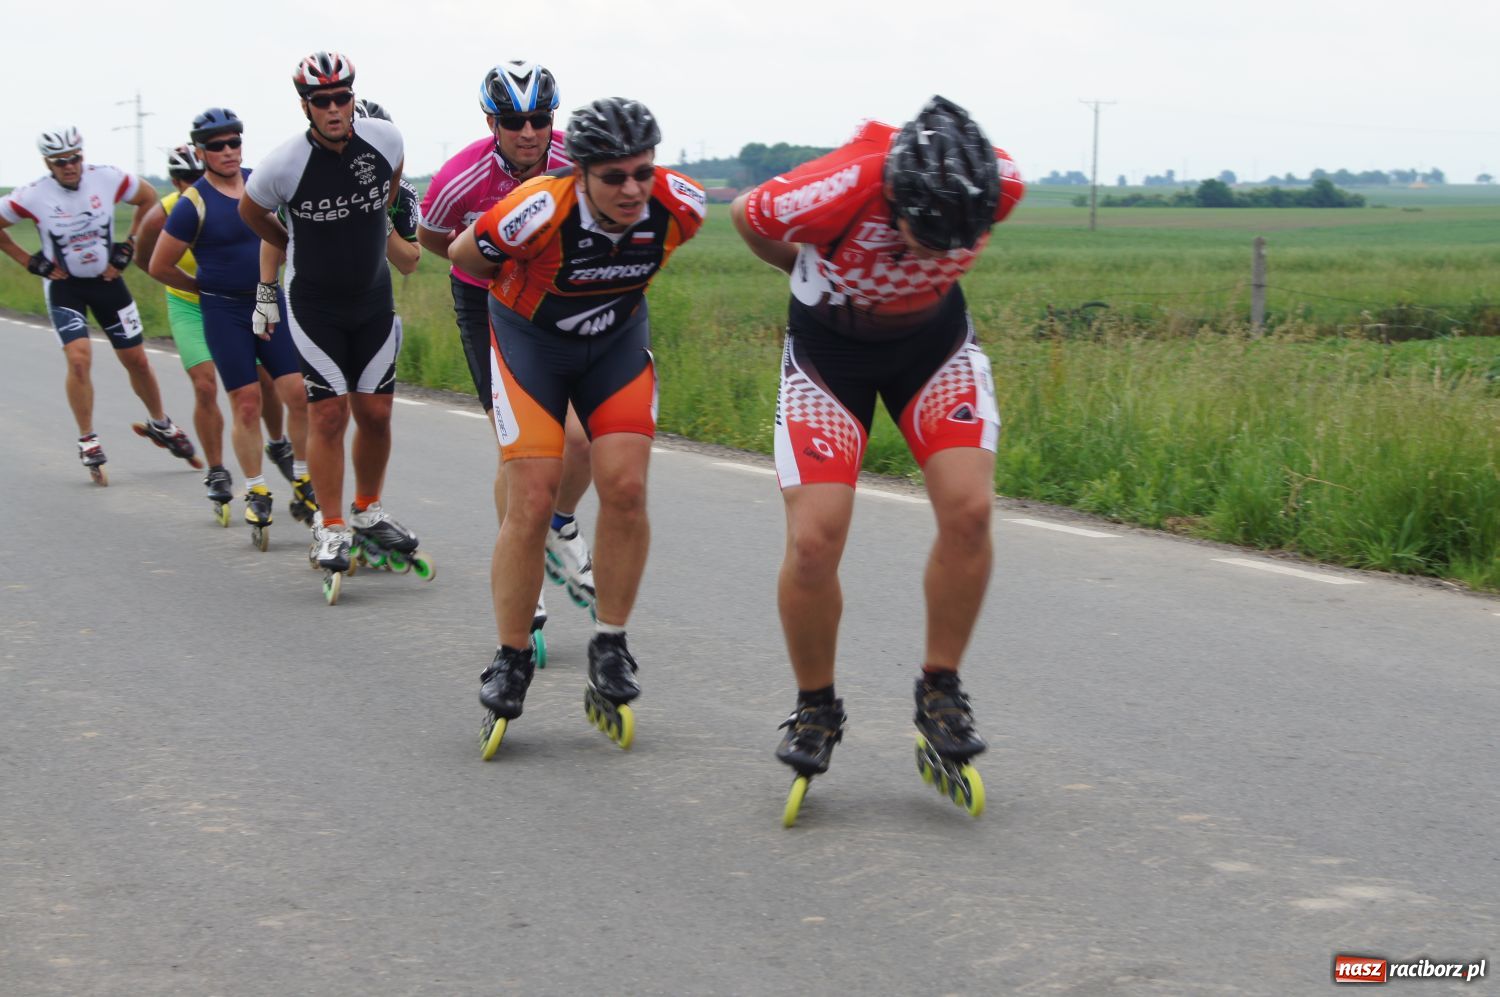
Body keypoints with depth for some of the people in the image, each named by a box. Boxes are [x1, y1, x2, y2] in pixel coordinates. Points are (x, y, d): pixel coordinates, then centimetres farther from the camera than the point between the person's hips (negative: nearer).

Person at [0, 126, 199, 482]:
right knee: (79, 359, -20)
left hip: (106, 280, 2)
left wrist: (129, 246, 0)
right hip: (64, 286, -2)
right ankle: (88, 443, -5)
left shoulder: (107, 179, -13)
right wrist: (29, 261, -7)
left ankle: (160, 426, 31)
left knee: (137, 360, 8)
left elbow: (149, 199, 4)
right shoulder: (34, 196, -18)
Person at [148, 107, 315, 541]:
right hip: (224, 312, -3)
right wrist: (204, 287, 6)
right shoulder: (193, 204, -11)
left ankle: (303, 485, 11)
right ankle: (256, 495, 9)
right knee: (246, 404, -4)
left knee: (299, 394, -5)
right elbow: (160, 266, -5)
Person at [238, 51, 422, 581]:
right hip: (315, 303, -3)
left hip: (373, 298, 3)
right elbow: (251, 211, 2)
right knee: (329, 413, -7)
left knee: (375, 413, 5)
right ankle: (331, 529, 2)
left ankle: (368, 511, 24)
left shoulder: (384, 138, -11)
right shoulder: (286, 163, -20)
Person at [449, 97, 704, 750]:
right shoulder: (542, 210, -32)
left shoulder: (678, 207, -22)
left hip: (618, 340, 3)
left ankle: (611, 647, 2)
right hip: (531, 340, -3)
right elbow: (464, 254, -11)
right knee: (531, 501, -11)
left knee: (625, 486, -14)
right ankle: (511, 660, 4)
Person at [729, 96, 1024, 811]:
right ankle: (815, 707, 10)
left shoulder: (1000, 185, -27)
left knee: (968, 508, -19)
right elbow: (745, 216, -12)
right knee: (813, 539, -14)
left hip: (933, 338, 2)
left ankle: (940, 690, 1)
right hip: (830, 345, -2)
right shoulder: (836, 191, -37)